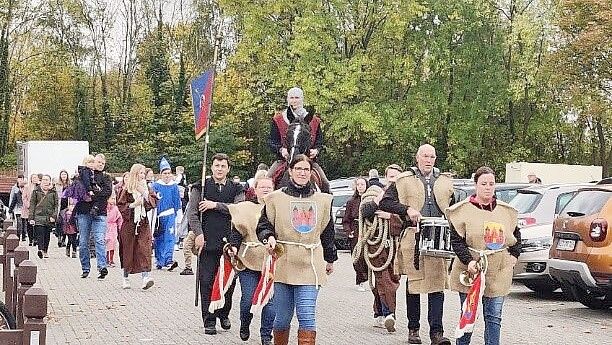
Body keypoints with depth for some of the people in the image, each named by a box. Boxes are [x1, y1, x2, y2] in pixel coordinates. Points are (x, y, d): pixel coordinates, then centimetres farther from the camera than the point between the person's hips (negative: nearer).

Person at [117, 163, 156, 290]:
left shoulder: (146, 188, 10)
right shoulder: (126, 189, -3)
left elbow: (154, 202, 5)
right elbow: (120, 205, -6)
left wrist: (145, 194, -8)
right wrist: (133, 204, -16)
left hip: (143, 223, 3)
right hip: (129, 223, -2)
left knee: (144, 249, -11)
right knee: (128, 251, 4)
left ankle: (145, 277, -20)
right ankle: (126, 278, 19)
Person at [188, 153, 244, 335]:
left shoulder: (236, 189, 11)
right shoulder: (200, 187, 7)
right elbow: (192, 212, 0)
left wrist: (216, 205, -10)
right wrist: (199, 234, -11)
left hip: (229, 242, 2)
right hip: (207, 242, -1)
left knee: (229, 281, 5)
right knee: (207, 282, -2)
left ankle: (224, 314, 25)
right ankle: (209, 321, 5)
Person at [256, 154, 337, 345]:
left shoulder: (322, 200, 12)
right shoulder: (276, 198, 4)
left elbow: (327, 232, 21)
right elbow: (263, 225, 10)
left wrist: (330, 259, 27)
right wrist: (269, 237, -12)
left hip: (310, 266, 1)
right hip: (283, 264, 0)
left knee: (307, 317, -10)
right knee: (282, 317, 6)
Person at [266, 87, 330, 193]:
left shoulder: (314, 120, 9)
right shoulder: (278, 120, 6)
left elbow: (319, 141, 12)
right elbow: (271, 142, 4)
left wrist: (316, 150, -11)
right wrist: (281, 150, -17)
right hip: (284, 158, 0)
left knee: (325, 183, -13)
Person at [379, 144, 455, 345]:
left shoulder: (444, 182, 15)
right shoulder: (405, 180, 3)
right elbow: (385, 202, -3)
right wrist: (407, 210, -15)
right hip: (413, 239, -2)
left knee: (437, 286, -5)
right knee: (413, 284, 6)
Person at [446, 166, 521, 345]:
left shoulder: (506, 211, 9)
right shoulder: (463, 210, -3)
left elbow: (516, 237, 21)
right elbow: (456, 240, -7)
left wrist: (512, 258, 8)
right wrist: (468, 261, -19)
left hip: (498, 274, 3)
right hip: (470, 271, -3)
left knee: (494, 317, 3)